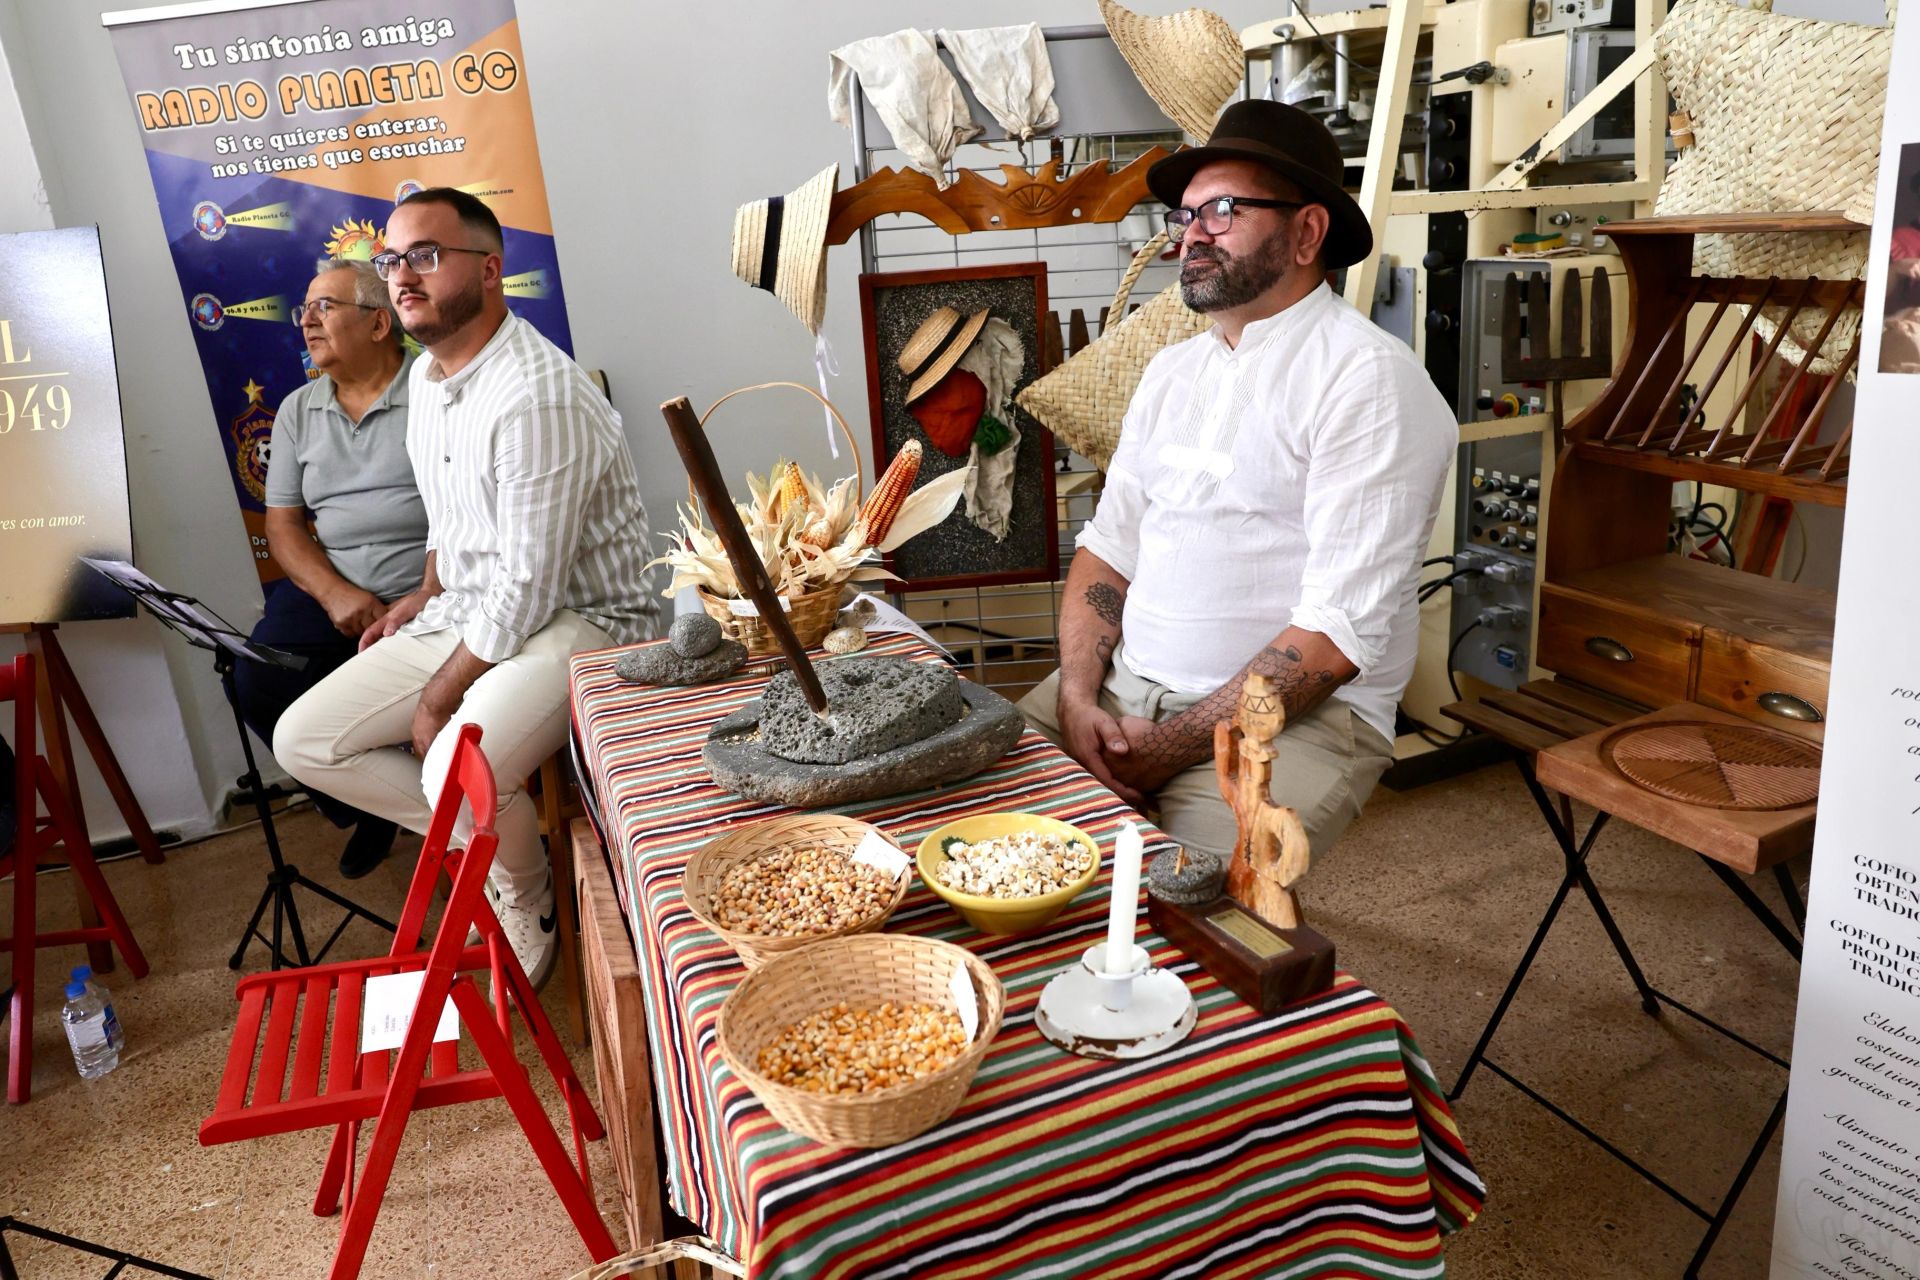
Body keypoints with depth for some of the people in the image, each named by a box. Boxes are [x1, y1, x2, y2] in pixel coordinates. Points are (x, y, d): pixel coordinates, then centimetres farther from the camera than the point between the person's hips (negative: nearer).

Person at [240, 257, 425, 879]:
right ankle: (364, 805, 6)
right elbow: (283, 523, 13)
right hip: (332, 589, 6)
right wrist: (335, 593, -8)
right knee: (258, 682, -18)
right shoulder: (298, 411, 16)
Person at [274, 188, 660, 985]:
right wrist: (428, 594, 9)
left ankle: (526, 896, 1)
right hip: (467, 613, 9)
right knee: (303, 742, 0)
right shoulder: (426, 376, 8)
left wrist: (437, 695, -14)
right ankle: (492, 838, 9)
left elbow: (530, 590, -23)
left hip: (576, 617, -9)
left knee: (457, 769, -33)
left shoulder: (540, 397, -23)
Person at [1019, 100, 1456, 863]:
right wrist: (1079, 696, -6)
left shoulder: (1369, 379, -11)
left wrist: (1168, 749, -16)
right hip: (1123, 688, 7)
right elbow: (1107, 548, 12)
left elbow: (1338, 636, -17)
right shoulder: (1171, 371, 14)